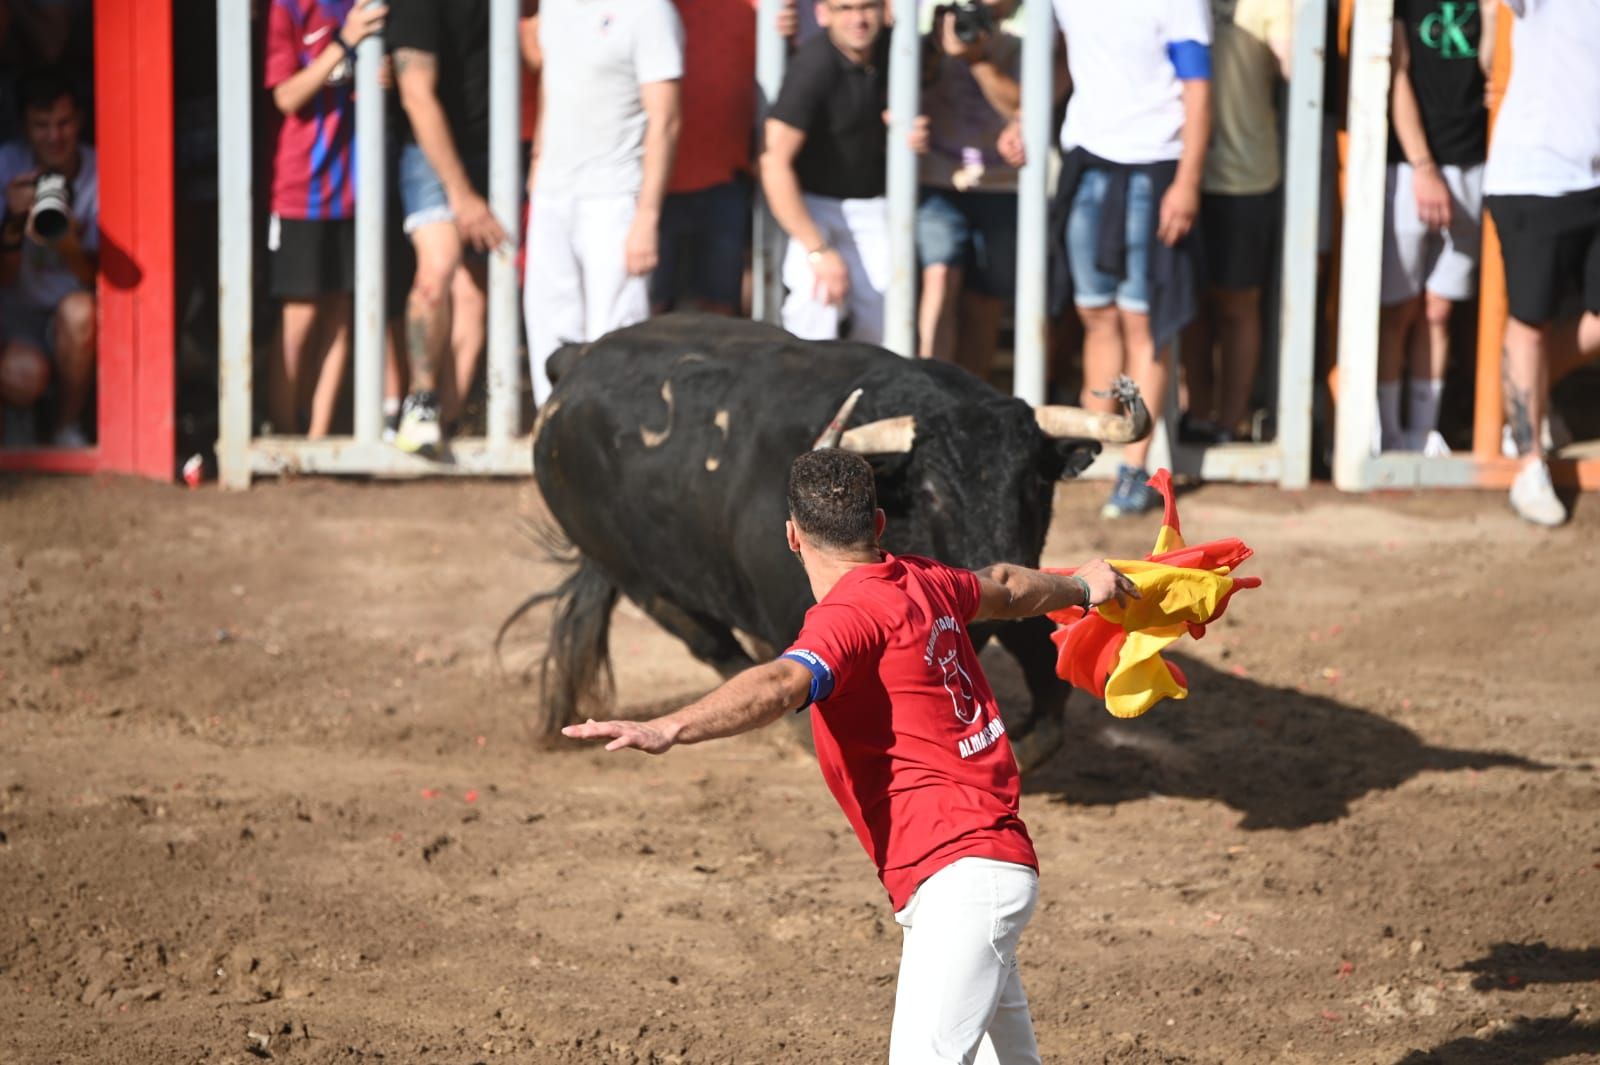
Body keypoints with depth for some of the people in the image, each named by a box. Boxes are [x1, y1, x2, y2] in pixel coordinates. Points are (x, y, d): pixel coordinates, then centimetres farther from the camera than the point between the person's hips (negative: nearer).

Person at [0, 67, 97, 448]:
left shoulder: (99, 174, -9)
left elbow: (94, 279, -14)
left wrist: (67, 242, -36)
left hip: (71, 318, 1)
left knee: (77, 311, -36)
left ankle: (69, 428, -12)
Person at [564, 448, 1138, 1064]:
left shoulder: (853, 614, -14)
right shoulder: (924, 584, 12)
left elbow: (779, 685, -35)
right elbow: (1005, 588, 33)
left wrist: (669, 730, -50)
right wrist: (1077, 588, 56)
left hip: (960, 874, -10)